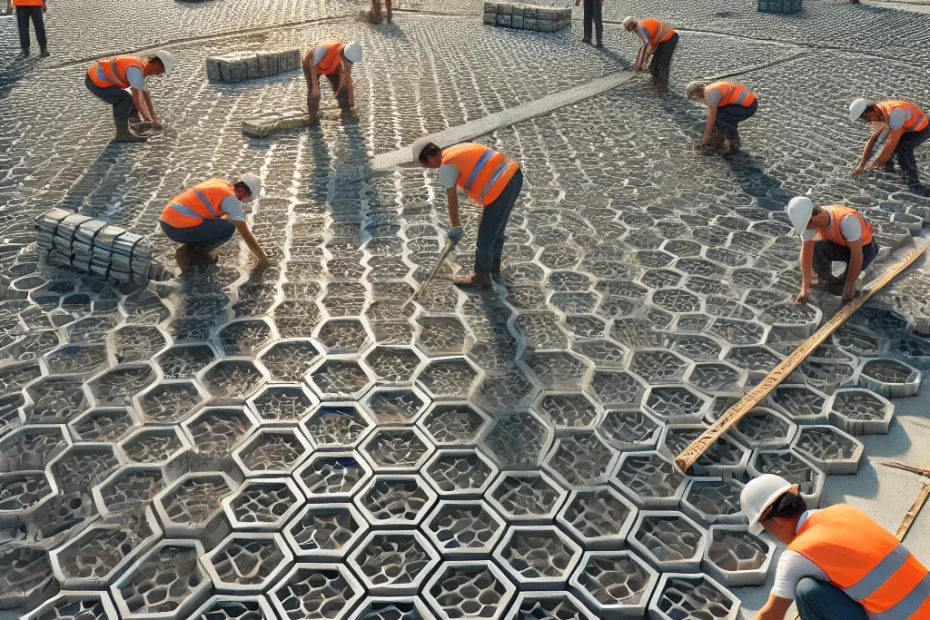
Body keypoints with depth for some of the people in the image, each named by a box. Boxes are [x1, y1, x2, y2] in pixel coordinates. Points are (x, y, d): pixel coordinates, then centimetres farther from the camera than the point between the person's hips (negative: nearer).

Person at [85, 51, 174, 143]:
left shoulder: (143, 70, 6)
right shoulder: (136, 70, -26)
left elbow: (146, 96, 14)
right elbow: (136, 99, -23)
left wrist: (154, 119, 15)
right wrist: (146, 118, -12)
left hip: (97, 78, 10)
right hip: (95, 81, -10)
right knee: (126, 99, -19)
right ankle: (122, 133, -16)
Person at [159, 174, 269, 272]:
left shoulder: (218, 183, 18)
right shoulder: (231, 198, -7)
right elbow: (247, 235, -5)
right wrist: (262, 258, 5)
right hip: (180, 228, -9)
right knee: (228, 227, -6)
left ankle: (189, 247, 14)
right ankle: (196, 252, 2)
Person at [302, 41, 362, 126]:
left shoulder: (347, 62, -30)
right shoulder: (324, 49, -47)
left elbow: (349, 84, -19)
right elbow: (312, 64, -28)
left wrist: (352, 105, -15)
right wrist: (315, 85, -28)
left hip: (332, 68, 4)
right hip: (311, 66, -4)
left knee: (342, 88, -7)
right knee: (314, 93, -13)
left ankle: (347, 112, 12)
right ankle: (314, 121, 3)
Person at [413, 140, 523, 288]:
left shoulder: (447, 166, -6)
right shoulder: (459, 150, 19)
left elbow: (452, 200, -5)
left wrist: (455, 227, 5)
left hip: (500, 188, -9)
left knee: (485, 238, 7)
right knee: (496, 229, 27)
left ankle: (481, 277, 22)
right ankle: (494, 266, 43)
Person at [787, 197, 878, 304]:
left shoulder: (847, 220, -43)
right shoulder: (811, 221, -26)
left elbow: (857, 255, -35)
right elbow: (806, 251, -23)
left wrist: (850, 285, -27)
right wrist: (805, 287, -24)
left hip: (864, 247, -4)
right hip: (841, 244, 4)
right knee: (813, 248, -22)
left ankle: (845, 280, 0)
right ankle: (826, 279, 6)